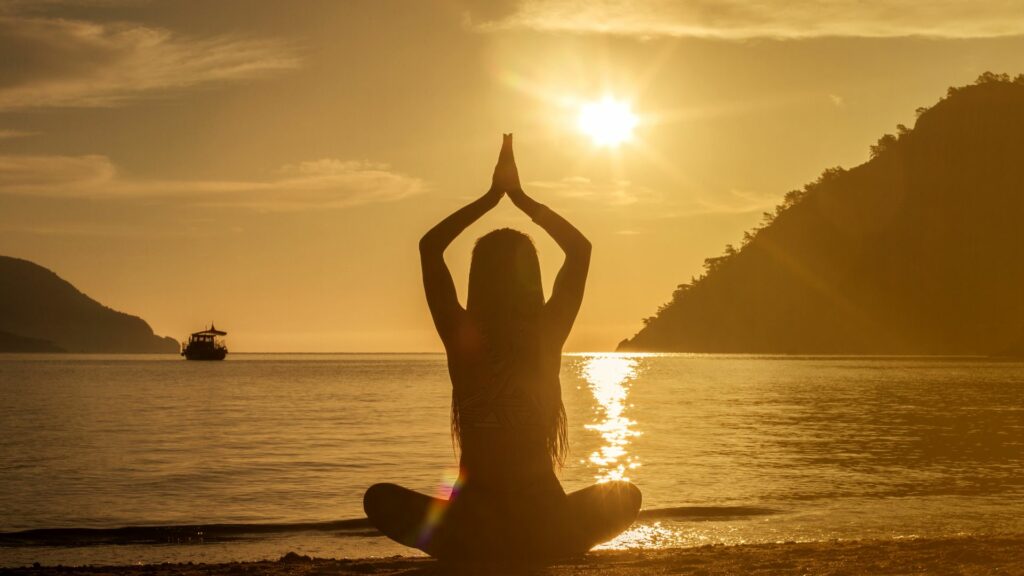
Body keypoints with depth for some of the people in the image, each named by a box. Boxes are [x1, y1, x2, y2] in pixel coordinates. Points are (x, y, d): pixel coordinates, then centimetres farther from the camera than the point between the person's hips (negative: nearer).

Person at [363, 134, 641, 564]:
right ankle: (534, 552, 13)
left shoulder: (462, 337, -8)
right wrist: (520, 197, 10)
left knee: (380, 499, 25)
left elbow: (429, 246, 6)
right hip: (546, 533, 1)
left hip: (472, 533, -1)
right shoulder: (548, 335, -5)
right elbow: (580, 248, 9)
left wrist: (491, 197, 9)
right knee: (626, 495, 29)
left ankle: (475, 551, 11)